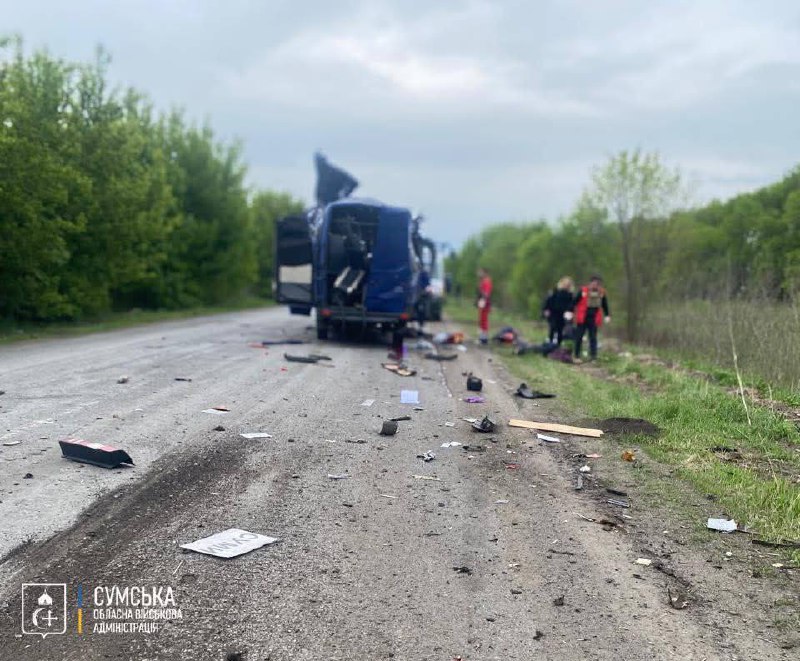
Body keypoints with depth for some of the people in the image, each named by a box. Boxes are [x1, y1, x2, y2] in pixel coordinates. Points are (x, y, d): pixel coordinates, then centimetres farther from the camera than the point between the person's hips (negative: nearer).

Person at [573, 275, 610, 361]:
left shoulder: (602, 293, 5)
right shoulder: (583, 291, -6)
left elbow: (605, 305, 16)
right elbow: (575, 301, -3)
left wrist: (607, 315, 12)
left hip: (594, 320, 2)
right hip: (582, 319, -2)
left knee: (593, 338, 3)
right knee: (579, 337, 4)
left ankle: (593, 356, 6)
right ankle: (577, 355, 15)